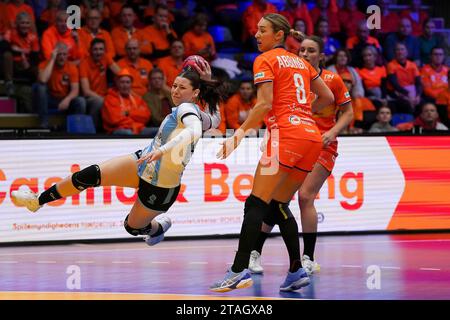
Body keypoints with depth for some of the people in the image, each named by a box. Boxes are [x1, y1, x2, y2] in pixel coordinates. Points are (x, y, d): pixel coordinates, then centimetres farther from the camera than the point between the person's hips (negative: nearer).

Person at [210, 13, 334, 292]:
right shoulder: (300, 62, 22)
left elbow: (264, 104, -11)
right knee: (278, 206, 15)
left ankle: (239, 270, -20)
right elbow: (327, 97, 25)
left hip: (287, 134, -7)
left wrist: (239, 134, -11)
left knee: (256, 204, -10)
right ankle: (297, 272, 9)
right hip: (312, 136, 8)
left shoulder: (265, 60, 1)